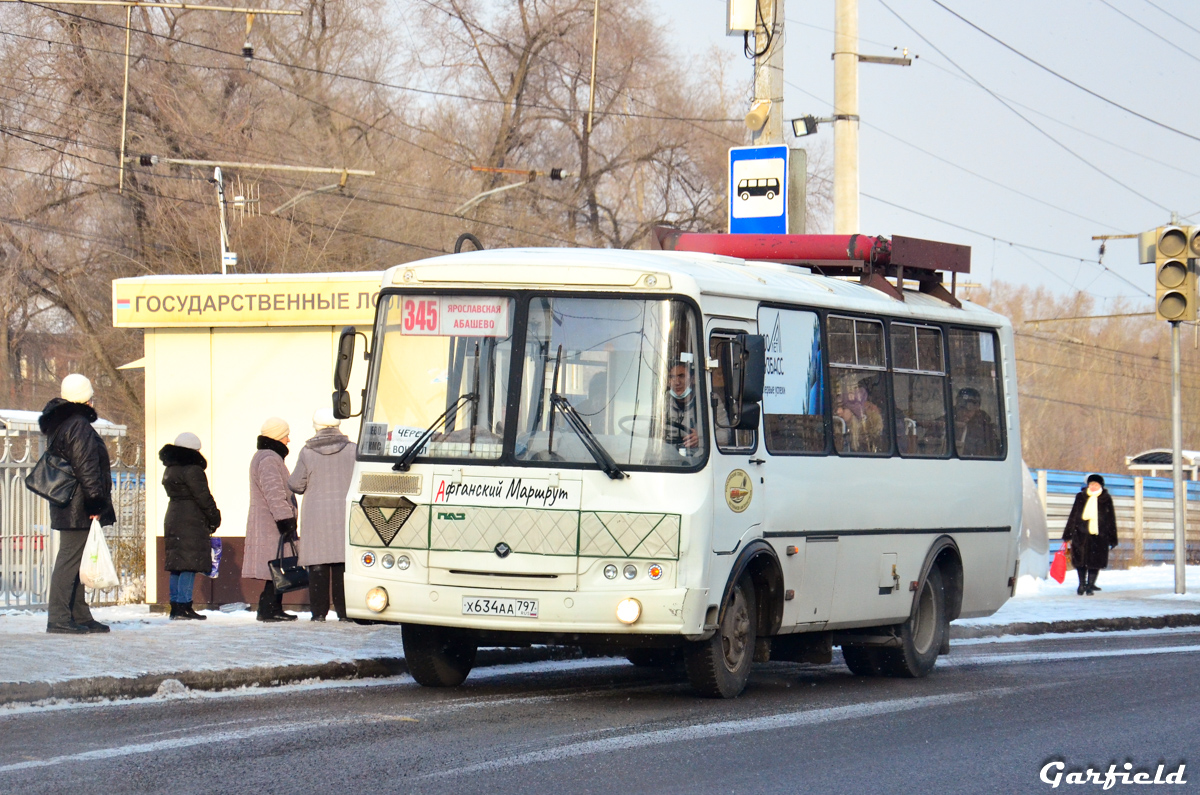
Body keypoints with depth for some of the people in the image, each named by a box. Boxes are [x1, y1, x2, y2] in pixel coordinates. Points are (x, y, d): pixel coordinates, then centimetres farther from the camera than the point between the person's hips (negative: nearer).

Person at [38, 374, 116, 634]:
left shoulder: (57, 424, 17)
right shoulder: (79, 426, -14)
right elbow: (87, 469, -19)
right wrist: (95, 503, -18)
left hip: (64, 507, 10)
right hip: (78, 508, -10)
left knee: (73, 560, 13)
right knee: (70, 559, -9)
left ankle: (80, 615, 18)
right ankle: (59, 618, -11)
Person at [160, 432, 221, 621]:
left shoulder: (169, 470, 16)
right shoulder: (192, 470, -12)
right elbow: (203, 497, -13)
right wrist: (214, 518, -1)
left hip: (173, 518, 9)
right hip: (191, 522, -9)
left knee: (177, 565, 11)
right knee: (189, 564, -9)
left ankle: (175, 606, 12)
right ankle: (184, 607, -13)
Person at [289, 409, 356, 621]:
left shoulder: (307, 452, -3)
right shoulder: (352, 449, -1)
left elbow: (295, 484, -1)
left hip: (315, 514, -1)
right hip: (345, 513, 1)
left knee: (317, 565, 2)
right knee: (343, 564, 2)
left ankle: (319, 611, 0)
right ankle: (344, 611, 0)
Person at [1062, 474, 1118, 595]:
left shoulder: (1106, 499, 3)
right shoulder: (1081, 497, 5)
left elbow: (1111, 520, 8)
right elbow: (1073, 516, 9)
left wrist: (1112, 539, 6)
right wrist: (1068, 535, 6)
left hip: (1099, 535, -1)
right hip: (1081, 534, 1)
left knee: (1095, 562, 0)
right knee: (1080, 561, 6)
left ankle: (1090, 585, 12)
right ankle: (1082, 584, 20)